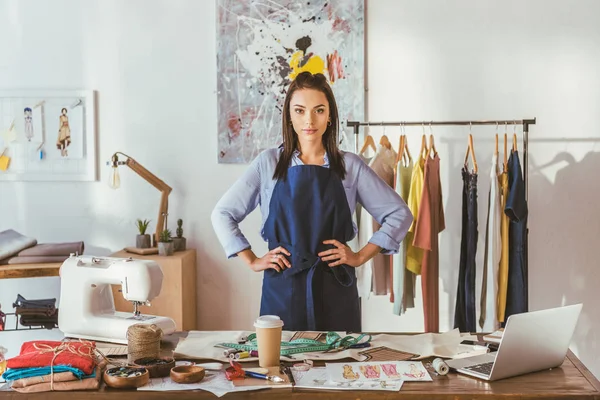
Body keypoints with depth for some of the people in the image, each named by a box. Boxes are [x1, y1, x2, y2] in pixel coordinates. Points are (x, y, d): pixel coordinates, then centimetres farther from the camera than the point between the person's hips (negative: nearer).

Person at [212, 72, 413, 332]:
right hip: (282, 289, 0)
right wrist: (252, 261, 2)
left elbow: (399, 215, 8)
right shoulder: (268, 163, 3)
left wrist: (361, 257, 2)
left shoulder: (350, 166, 4)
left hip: (335, 291, 0)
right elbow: (222, 213, 8)